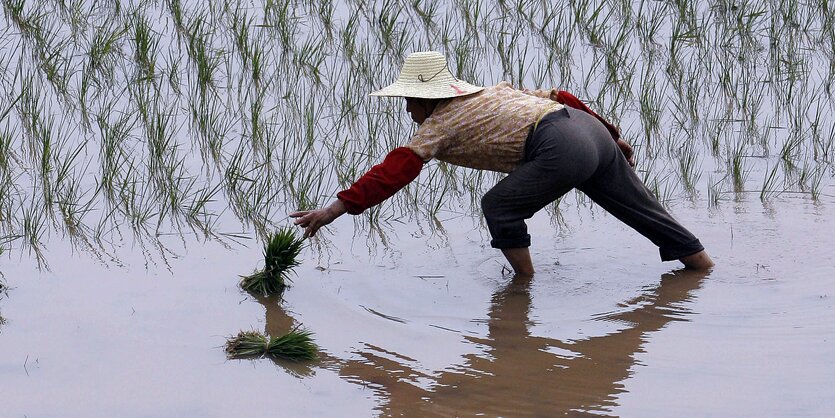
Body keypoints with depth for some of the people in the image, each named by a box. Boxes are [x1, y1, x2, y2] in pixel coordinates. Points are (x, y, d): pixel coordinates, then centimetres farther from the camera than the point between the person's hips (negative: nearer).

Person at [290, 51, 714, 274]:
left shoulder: (441, 122, 2)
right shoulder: (490, 91, 24)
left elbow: (392, 172, -2)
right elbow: (558, 97, 24)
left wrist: (334, 210, -2)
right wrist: (610, 134, 29)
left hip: (562, 149, -9)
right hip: (594, 129, 9)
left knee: (499, 207, 3)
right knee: (644, 212, 18)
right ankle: (708, 269, 25)